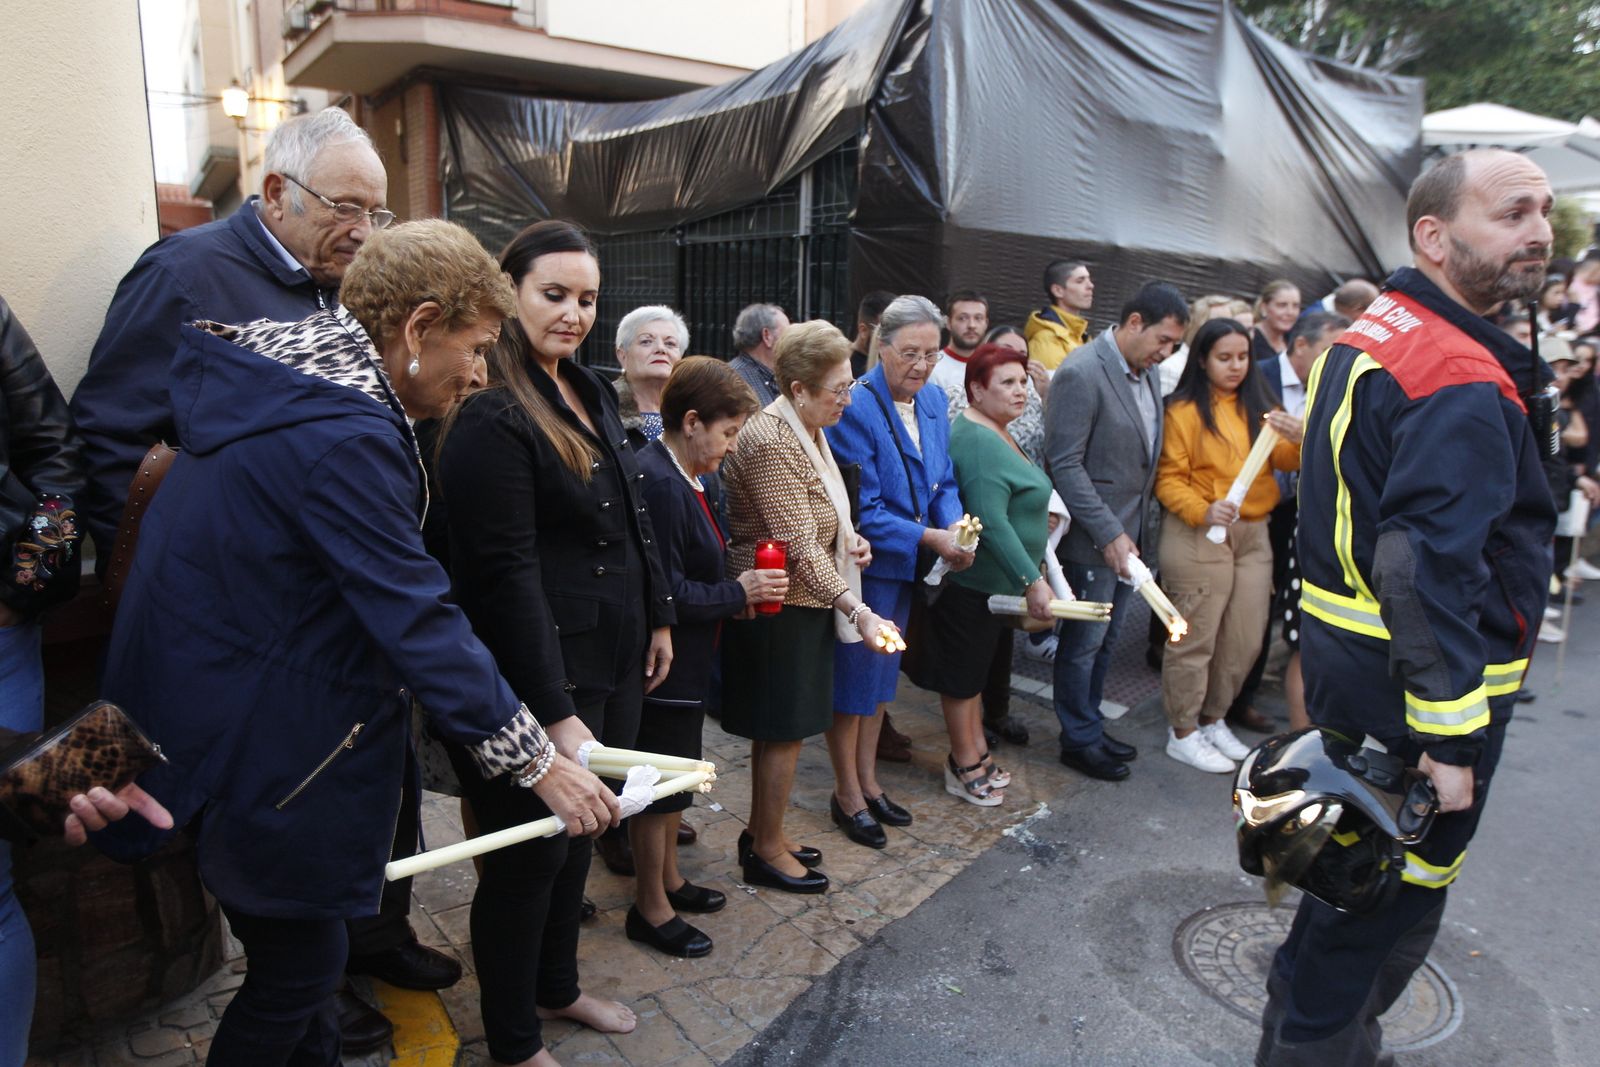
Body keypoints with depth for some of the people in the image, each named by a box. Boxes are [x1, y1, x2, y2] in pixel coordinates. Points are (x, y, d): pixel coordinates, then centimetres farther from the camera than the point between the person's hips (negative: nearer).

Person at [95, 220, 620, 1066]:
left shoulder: (277, 386, 6)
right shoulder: (345, 436, -27)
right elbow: (418, 620, -27)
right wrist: (537, 762, -20)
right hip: (259, 748, -10)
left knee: (293, 953, 22)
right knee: (299, 964, 8)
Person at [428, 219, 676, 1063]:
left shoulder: (590, 393, 10)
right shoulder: (490, 416, -18)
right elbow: (503, 574, -22)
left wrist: (657, 616, 17)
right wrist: (556, 711, -23)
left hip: (613, 657, 9)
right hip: (539, 672, -8)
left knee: (580, 831, 21)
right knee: (530, 851, 7)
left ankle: (557, 986, 43)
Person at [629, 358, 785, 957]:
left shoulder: (681, 475, 9)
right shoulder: (658, 482, -24)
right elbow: (663, 590, -26)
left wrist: (737, 591, 5)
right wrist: (738, 593, -17)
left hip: (687, 660, 10)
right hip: (664, 660, -10)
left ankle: (667, 879, 39)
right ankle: (650, 909, 22)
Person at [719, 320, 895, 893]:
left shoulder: (807, 430, 10)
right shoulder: (770, 442, -22)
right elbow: (798, 545, -27)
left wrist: (845, 537, 4)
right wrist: (857, 611, -32)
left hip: (803, 604, 10)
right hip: (778, 606, -10)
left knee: (779, 729, 18)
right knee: (784, 729, 2)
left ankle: (763, 833, 33)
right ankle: (767, 850, 20)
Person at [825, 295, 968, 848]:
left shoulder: (933, 399, 3)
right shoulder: (855, 408, -22)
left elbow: (943, 481, 10)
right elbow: (862, 510, -22)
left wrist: (956, 524, -10)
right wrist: (930, 538, -22)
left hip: (906, 569, 8)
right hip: (863, 567, -8)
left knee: (882, 673, 20)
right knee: (854, 676, 6)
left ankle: (867, 780, 37)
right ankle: (847, 794, 24)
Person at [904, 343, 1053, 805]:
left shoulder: (997, 435, 13)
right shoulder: (977, 441, -22)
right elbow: (991, 522, -28)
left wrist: (1033, 572, 23)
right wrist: (1031, 580, -28)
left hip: (994, 583, 10)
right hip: (973, 586, -10)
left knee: (973, 669, 20)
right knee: (964, 674, 5)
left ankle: (975, 753, 34)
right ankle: (967, 766, 20)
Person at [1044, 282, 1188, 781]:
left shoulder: (1147, 372, 9)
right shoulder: (1081, 374, -17)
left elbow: (1146, 455, 15)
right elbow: (1065, 465, -19)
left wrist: (1141, 524, 7)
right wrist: (1109, 534, -20)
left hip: (1130, 532, 8)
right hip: (1092, 538, -8)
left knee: (1104, 640, 17)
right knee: (1083, 642, 6)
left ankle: (1090, 727, 32)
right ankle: (1079, 740, 21)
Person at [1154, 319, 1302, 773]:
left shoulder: (1257, 406, 12)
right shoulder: (1185, 411, -5)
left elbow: (1285, 462, 4)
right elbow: (1169, 480, -9)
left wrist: (1296, 439, -18)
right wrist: (1202, 512, -25)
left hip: (1253, 533, 6)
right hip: (1200, 536, -6)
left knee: (1246, 640, 12)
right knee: (1196, 638, 0)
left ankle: (1212, 719, 30)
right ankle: (1182, 733, 14)